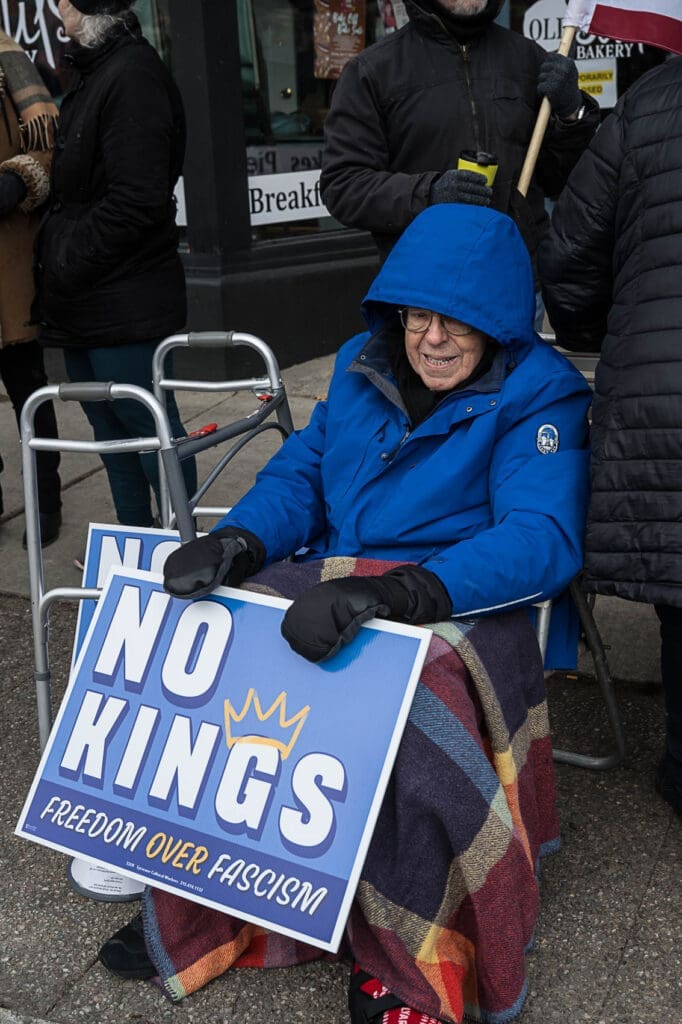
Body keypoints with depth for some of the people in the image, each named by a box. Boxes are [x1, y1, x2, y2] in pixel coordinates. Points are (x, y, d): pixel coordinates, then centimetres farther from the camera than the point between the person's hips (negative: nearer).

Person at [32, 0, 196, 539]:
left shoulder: (131, 74, -14)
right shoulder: (94, 73, 16)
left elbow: (137, 201, -22)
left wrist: (66, 268, -15)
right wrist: (56, 275, 11)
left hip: (123, 303, -10)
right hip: (86, 302, 10)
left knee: (150, 428, -1)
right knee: (112, 433, 17)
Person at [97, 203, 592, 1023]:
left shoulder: (538, 393, -6)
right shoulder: (363, 364, 13)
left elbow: (542, 539, -19)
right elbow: (302, 471, 13)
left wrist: (398, 592, -35)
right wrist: (239, 539, -11)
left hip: (453, 608, -5)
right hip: (329, 583, 6)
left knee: (414, 721, -37)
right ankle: (196, 915, 3)